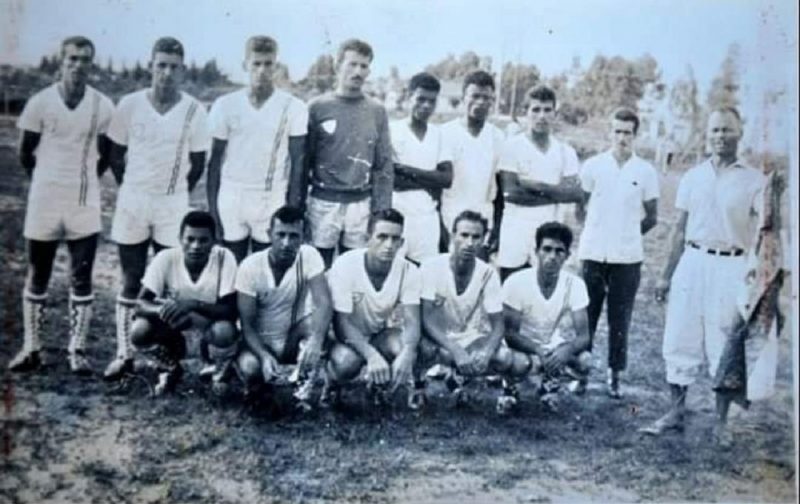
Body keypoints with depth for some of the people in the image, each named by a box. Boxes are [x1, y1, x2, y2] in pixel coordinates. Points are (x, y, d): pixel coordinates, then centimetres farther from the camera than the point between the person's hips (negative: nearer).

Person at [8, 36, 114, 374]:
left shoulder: (102, 106, -2)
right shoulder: (40, 102, -5)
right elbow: (25, 153, 6)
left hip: (85, 204, 0)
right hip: (44, 202, 0)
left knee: (81, 280, 2)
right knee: (37, 278, 8)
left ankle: (77, 350, 10)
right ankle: (31, 348, 17)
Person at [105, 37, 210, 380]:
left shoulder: (194, 111, -6)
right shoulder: (130, 104, -4)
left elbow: (198, 163, 3)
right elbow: (116, 155, 6)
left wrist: (174, 194, 6)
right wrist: (131, 190, 9)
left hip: (173, 205, -1)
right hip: (132, 200, 1)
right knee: (131, 282, 7)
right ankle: (124, 354, 15)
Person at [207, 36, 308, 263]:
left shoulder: (293, 108, -1)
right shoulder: (226, 105, 2)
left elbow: (298, 161, 0)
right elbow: (215, 159, 6)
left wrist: (293, 208, -5)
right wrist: (212, 206, 2)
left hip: (272, 202, -1)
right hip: (231, 199, 1)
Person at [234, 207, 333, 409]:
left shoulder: (309, 256, -17)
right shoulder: (250, 267, -19)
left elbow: (324, 303, -30)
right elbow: (247, 324, -17)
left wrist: (315, 340, -49)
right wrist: (264, 356, -37)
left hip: (294, 340, 1)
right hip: (261, 342, -1)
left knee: (317, 320, -31)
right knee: (249, 366, -33)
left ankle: (303, 389, -13)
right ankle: (258, 385, 6)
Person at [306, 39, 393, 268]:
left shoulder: (376, 111, 7)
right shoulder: (318, 108, 1)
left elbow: (384, 166, 7)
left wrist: (382, 213, 1)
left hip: (361, 203, 2)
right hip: (323, 202, -2)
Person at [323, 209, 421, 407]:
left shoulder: (409, 271, -15)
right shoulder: (345, 266, -24)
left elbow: (412, 322, -23)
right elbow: (342, 323, -25)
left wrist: (407, 353, -46)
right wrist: (371, 355, -42)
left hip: (383, 336, 3)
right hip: (350, 338, -2)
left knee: (403, 347, -32)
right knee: (346, 361, -36)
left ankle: (379, 384, 3)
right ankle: (332, 383, 2)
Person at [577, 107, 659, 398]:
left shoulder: (646, 172, 2)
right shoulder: (593, 166, 2)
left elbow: (651, 217, 9)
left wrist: (626, 233, 5)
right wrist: (597, 231, 4)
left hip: (627, 256, 0)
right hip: (593, 253, 0)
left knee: (620, 320, 4)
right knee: (587, 315, 5)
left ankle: (614, 375, 14)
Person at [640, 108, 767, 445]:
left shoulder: (754, 181, -1)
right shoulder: (693, 177, 8)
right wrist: (666, 275, 11)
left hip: (731, 268, -3)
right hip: (692, 262, 3)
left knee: (725, 347, 4)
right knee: (680, 341, 5)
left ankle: (721, 421, 16)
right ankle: (676, 413, 17)